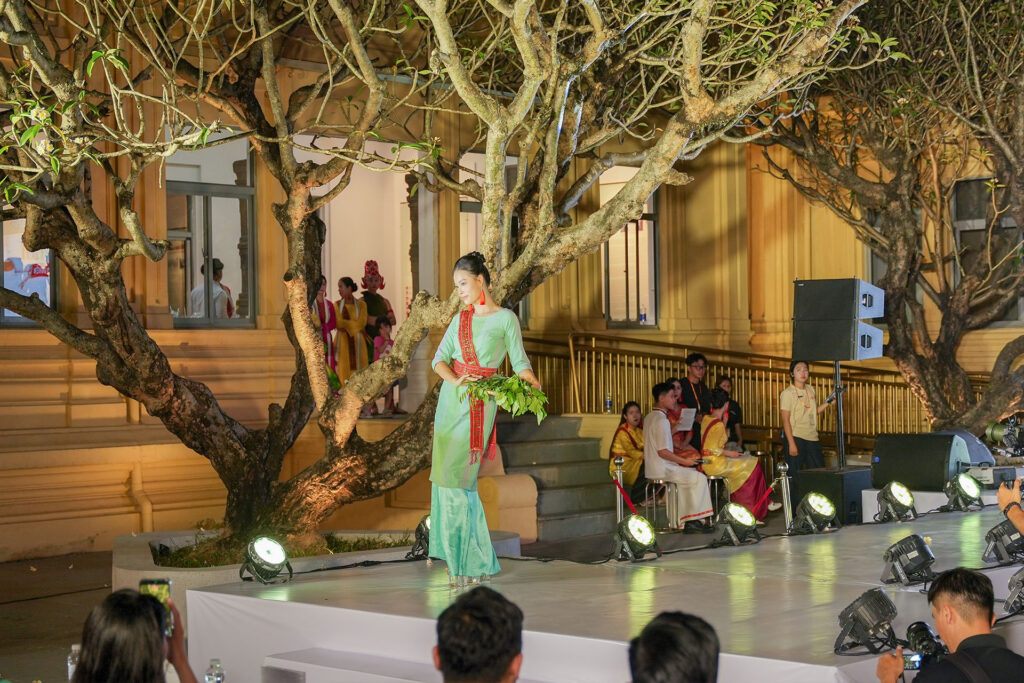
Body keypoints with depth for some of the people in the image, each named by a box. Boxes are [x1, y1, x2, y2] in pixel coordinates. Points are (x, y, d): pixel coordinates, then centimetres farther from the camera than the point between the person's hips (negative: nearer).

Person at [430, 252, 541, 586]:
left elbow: (519, 362, -3)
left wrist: (533, 384, -23)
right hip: (451, 397, 5)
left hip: (480, 401, -5)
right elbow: (439, 358, 7)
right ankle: (459, 555, 11)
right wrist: (454, 380, -14)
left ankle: (472, 560, -3)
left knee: (457, 475, -11)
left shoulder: (505, 318, 1)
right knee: (447, 476, 3)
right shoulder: (460, 319, 15)